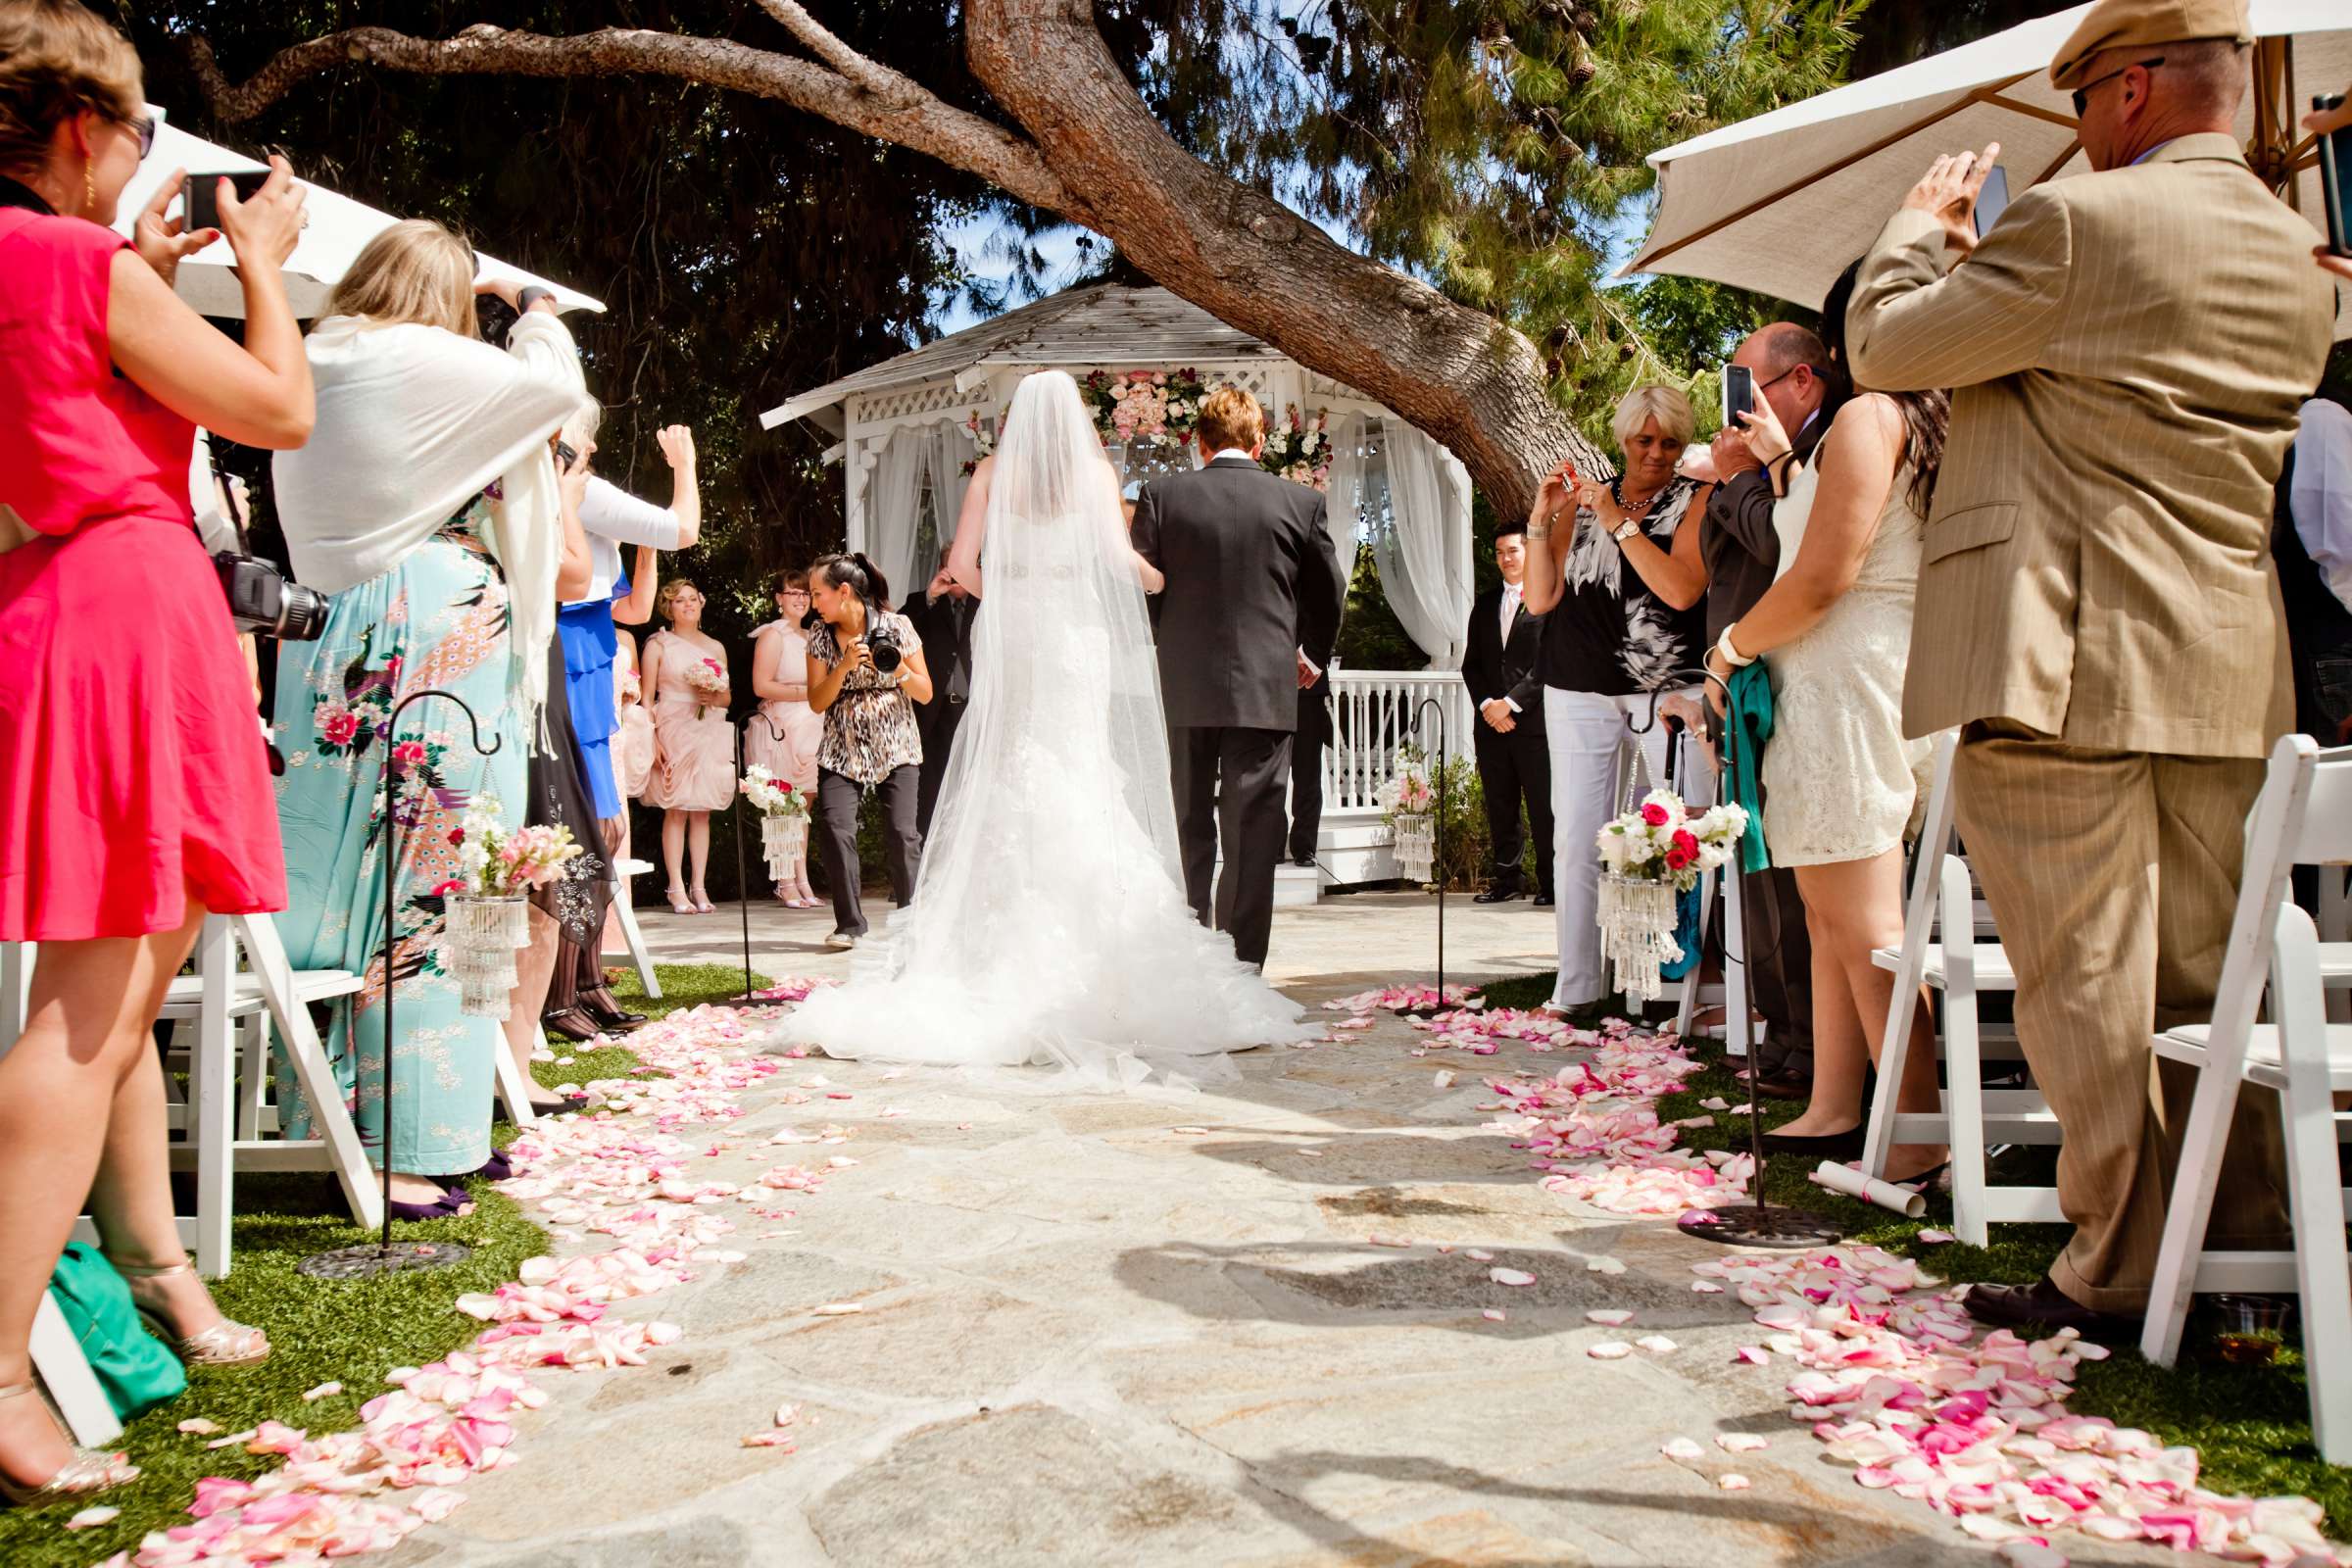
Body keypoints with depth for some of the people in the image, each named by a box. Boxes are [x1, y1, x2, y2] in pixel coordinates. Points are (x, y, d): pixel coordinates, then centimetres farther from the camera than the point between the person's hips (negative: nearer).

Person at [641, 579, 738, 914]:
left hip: (709, 732, 4)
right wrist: (653, 739, -12)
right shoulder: (659, 644, 5)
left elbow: (727, 699, 20)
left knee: (703, 810, 2)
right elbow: (647, 697, -1)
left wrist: (713, 697, -3)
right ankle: (677, 889, -5)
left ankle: (699, 886, 5)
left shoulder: (716, 647, 16)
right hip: (672, 731, -4)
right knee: (675, 810, -6)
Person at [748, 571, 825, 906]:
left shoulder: (809, 637, 18)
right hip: (781, 728, -8)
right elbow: (761, 686, -14)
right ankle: (786, 883, 0)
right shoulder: (773, 634, -6)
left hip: (809, 728, 8)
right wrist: (806, 693, -16)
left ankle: (802, 881, 12)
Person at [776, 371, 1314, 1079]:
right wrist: (1162, 578, 13)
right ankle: (1082, 931, -1)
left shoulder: (993, 471, 5)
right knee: (1079, 776, 1)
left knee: (1004, 775, 5)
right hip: (1076, 631, -1)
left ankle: (1000, 930, 3)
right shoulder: (1095, 470, 2)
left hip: (1008, 631, 1)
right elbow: (1119, 555, -7)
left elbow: (962, 562, 0)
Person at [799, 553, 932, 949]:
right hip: (842, 749, 2)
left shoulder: (897, 626, -4)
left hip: (895, 746, -2)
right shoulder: (819, 635, 3)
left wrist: (898, 668, -20)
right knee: (834, 828, -15)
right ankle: (849, 924, -3)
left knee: (901, 833, -11)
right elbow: (817, 702, -2)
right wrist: (844, 667, -16)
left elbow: (926, 694, -2)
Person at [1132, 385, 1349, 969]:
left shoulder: (1162, 494, 1)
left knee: (1187, 833, 11)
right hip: (1265, 689, -1)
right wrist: (1313, 655, 28)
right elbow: (1330, 593, 10)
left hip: (1181, 690, 1)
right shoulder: (1301, 501, 2)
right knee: (1251, 838, 3)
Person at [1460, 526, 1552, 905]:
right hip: (1491, 721, 5)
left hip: (1534, 720, -5)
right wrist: (1487, 703, -2)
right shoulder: (1485, 603, 17)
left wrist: (1510, 702, -12)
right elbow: (1471, 663, 15)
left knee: (1543, 807, -4)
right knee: (1500, 808, 8)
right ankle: (1506, 879, 16)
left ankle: (1551, 884, 4)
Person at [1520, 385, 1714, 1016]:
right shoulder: (1583, 502, 14)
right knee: (1575, 841, -1)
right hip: (1580, 693, 3)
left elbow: (1681, 589, -11)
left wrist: (1618, 521, -12)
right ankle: (1576, 989, 5)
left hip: (1671, 690, -2)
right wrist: (1541, 521, -2)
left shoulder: (1697, 501, 5)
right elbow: (1541, 598, 8)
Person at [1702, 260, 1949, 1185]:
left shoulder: (1867, 416, -11)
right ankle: (1833, 1111, 20)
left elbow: (1823, 576, -18)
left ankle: (1920, 1139, -6)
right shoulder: (1927, 424, 18)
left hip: (1848, 683, -10)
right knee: (1831, 910, 14)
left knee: (1864, 925, -8)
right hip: (1880, 683, 10)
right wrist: (1784, 462, 31)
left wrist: (1732, 646, -5)